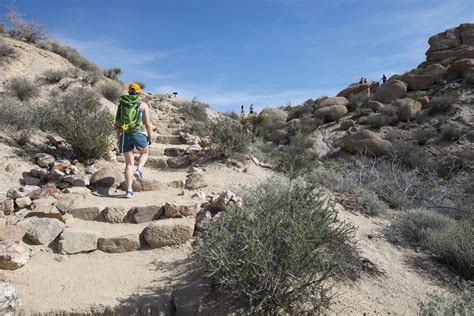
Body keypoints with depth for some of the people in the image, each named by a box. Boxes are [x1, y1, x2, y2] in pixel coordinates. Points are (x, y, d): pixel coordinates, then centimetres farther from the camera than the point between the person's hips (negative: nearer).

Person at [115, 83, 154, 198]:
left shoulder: (121, 104, 14)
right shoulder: (143, 105, 4)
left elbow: (117, 123, 11)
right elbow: (148, 123, -3)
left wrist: (118, 139, 15)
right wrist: (150, 137, 9)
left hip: (125, 136, 3)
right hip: (138, 134, -3)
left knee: (129, 164, 8)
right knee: (144, 152, 29)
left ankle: (129, 191, 1)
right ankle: (139, 171, 3)